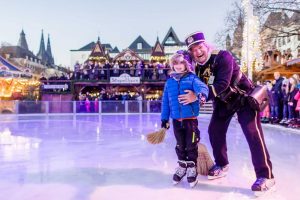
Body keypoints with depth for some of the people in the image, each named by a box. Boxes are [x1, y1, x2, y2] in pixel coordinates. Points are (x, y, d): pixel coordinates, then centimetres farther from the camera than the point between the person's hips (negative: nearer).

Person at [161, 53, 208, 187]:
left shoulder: (192, 78, -3)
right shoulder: (169, 82, 7)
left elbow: (201, 86, -23)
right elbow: (165, 101, 10)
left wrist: (202, 93, -47)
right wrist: (164, 118, 8)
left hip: (191, 118, -3)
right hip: (176, 119, 3)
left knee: (191, 145, 5)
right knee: (180, 145, 15)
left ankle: (192, 168, 22)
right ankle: (182, 166, 32)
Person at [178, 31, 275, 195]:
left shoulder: (223, 57, -28)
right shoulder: (197, 67, -7)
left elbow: (222, 84, -37)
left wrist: (198, 96, -40)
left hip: (243, 96, -6)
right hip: (223, 100, 7)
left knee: (253, 134, -14)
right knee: (214, 130, 4)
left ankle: (265, 175, -6)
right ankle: (222, 165, 24)